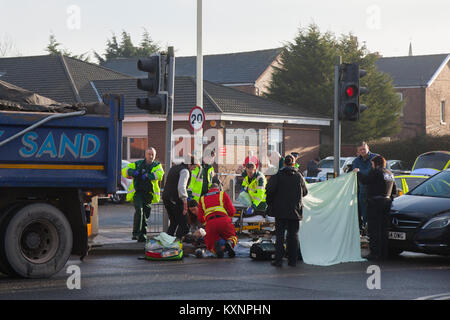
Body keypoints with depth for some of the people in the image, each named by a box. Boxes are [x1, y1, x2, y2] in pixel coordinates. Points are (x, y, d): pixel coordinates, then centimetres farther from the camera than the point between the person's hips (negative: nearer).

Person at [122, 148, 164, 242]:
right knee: (139, 210, -21)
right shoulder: (138, 164, 11)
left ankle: (142, 234, 19)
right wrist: (132, 172, -12)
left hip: (149, 193, 1)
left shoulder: (157, 165, 8)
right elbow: (124, 171, 9)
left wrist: (147, 176, -27)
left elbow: (160, 174, -14)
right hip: (137, 192, -1)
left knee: (145, 213, 7)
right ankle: (135, 233, -22)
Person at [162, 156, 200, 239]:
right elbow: (181, 187, -24)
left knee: (173, 222, 18)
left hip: (166, 197, 9)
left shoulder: (174, 167, 19)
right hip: (175, 200, -9)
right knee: (183, 223, -7)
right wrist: (185, 202, -29)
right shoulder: (185, 171, -10)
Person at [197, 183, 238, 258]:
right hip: (224, 221, -1)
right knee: (233, 238, 24)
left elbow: (200, 219, 23)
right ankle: (230, 243, -15)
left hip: (210, 224, 1)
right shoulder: (223, 194, 19)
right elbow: (232, 212, 12)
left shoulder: (203, 198, 25)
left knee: (211, 246, 17)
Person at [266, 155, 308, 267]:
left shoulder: (278, 176, -6)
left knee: (280, 235, 3)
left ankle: (278, 259, -2)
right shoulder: (299, 176, 2)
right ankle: (293, 260, 9)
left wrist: (270, 203, 2)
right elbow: (305, 192, 10)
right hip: (295, 210, 2)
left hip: (280, 210, -2)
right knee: (293, 235, 9)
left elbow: (270, 190, -14)